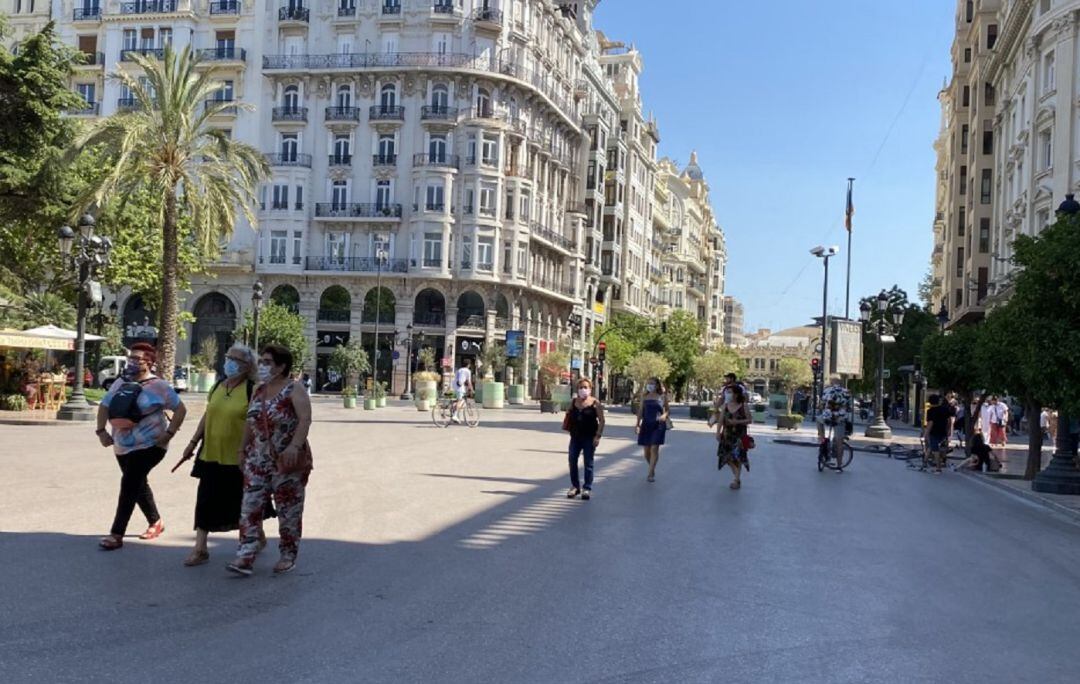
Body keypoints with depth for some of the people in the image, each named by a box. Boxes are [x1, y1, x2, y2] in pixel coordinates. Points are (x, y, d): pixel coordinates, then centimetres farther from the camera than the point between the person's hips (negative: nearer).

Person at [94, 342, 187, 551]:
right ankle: (155, 522, 35)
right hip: (122, 446, 7)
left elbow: (180, 409, -8)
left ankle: (117, 534, -11)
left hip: (149, 445, -7)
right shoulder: (120, 384, 8)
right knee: (138, 484, 17)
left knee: (129, 484, -14)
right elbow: (104, 406, 17)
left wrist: (169, 433, -15)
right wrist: (101, 430, 4)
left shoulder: (158, 386, -10)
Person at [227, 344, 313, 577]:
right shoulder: (258, 391, 11)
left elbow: (305, 419, -23)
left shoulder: (294, 389, -10)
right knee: (250, 507, -2)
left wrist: (295, 446, -34)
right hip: (258, 460, 6)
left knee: (288, 510, 3)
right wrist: (242, 448, 19)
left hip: (288, 462, -6)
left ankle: (288, 556, 17)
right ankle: (245, 557, -2)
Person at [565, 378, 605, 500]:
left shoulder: (595, 403, -5)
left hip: (589, 437, -4)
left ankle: (587, 489, 6)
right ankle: (575, 486, 19)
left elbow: (601, 420, -7)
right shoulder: (574, 402, 7)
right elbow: (569, 417, 23)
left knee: (588, 463, -1)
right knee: (572, 462, 6)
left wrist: (598, 436, -13)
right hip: (575, 436, 5)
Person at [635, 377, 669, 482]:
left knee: (654, 448, -12)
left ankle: (650, 474, -12)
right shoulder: (644, 397, 8)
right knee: (647, 450, 6)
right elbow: (640, 411, 9)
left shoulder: (662, 397, 1)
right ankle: (652, 469, 29)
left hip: (658, 425, -3)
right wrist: (637, 424, 1)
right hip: (646, 424, 3)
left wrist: (664, 416, -14)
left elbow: (667, 410, 8)